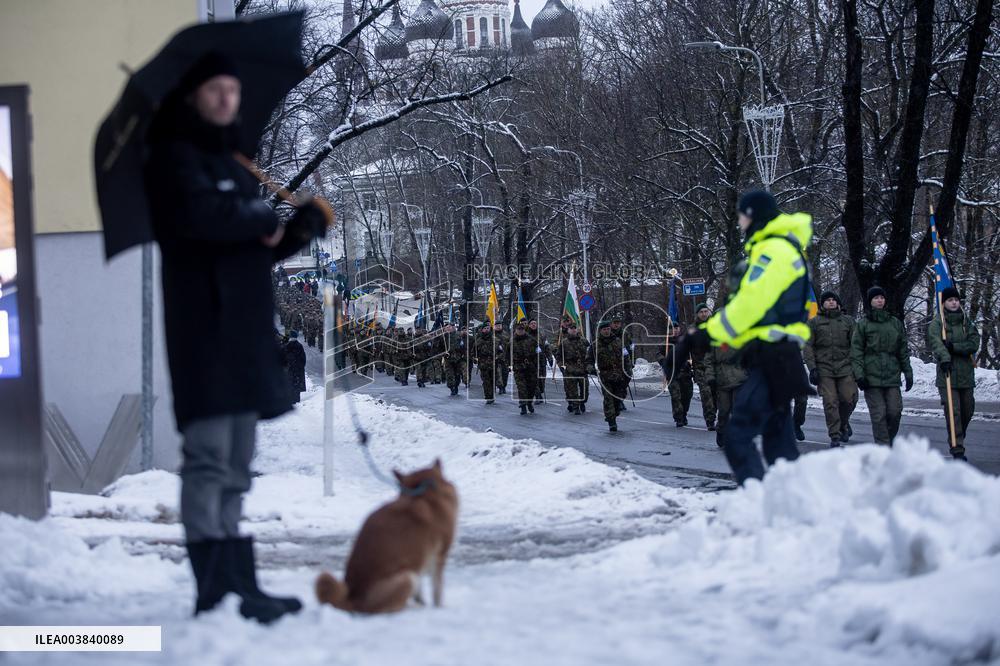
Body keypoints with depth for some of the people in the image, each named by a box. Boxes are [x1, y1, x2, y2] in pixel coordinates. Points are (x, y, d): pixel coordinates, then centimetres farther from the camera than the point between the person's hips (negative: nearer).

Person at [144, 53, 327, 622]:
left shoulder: (234, 164, 23)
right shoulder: (176, 157, -3)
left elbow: (261, 250, 22)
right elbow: (200, 213, -23)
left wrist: (302, 228, 1)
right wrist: (265, 222, -7)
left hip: (244, 331, 9)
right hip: (205, 323, -9)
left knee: (235, 467, 9)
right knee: (210, 458, -12)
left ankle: (239, 585, 12)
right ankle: (216, 591, -13)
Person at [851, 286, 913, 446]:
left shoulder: (895, 323, 14)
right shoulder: (863, 325, 4)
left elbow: (903, 350, 17)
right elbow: (856, 352, 0)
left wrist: (908, 372, 12)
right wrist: (859, 374, -9)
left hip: (892, 376, 3)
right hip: (871, 377, -3)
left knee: (895, 412, -2)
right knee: (879, 414, -6)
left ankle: (889, 441, 19)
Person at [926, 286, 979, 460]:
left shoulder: (966, 321, 10)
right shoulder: (937, 322, -3)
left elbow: (974, 343, -2)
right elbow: (935, 341, -20)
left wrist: (954, 347, -17)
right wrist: (944, 357, -39)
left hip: (966, 373, 5)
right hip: (947, 374, -5)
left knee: (967, 410, 13)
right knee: (953, 411, -12)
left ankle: (958, 440, 36)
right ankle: (957, 449, -13)